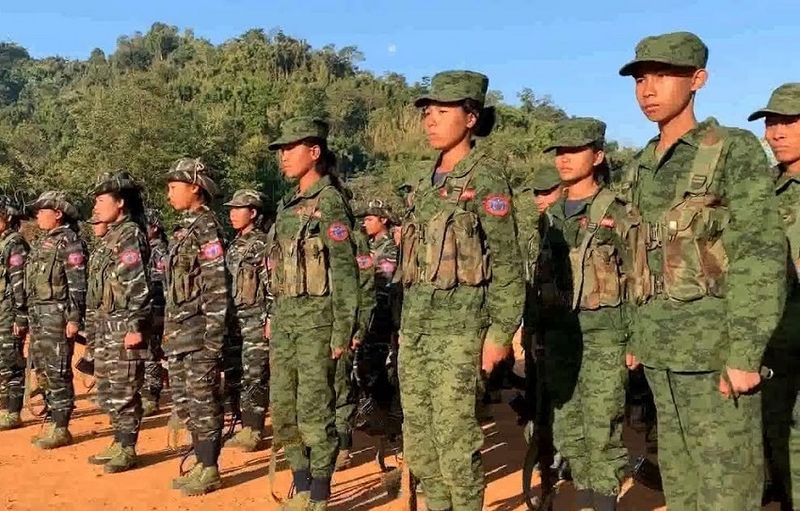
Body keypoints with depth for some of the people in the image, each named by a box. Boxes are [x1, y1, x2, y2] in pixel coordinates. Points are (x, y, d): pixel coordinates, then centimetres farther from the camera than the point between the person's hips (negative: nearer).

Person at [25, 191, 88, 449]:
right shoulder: (42, 242, 18)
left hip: (57, 314, -10)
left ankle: (61, 429, 1)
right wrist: (31, 317, 20)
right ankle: (53, 422, 22)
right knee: (43, 370, 13)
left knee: (58, 373, -6)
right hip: (38, 314, 10)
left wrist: (74, 319, -22)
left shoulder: (70, 242, -11)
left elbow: (78, 284, -17)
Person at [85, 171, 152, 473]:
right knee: (106, 391, 15)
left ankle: (127, 450, 6)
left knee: (124, 392, -3)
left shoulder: (130, 235, -12)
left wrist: (136, 327, -22)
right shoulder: (109, 238, 17)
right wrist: (96, 326, 22)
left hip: (123, 326, -10)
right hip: (104, 326, 10)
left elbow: (139, 286, -19)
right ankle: (119, 444, 26)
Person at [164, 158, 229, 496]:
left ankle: (210, 470, 7)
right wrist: (169, 331, 20)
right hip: (177, 333, 10)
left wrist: (214, 335, -21)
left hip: (198, 332, -10)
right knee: (183, 401, 14)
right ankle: (200, 462, 24)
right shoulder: (182, 229, 17)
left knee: (203, 402, -2)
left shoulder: (206, 228, -11)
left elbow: (217, 287, -17)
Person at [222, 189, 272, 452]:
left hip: (255, 320, -8)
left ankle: (252, 431, 3)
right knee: (233, 374, 11)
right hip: (233, 319, 9)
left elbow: (273, 286, -14)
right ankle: (244, 426, 22)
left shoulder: (264, 244, -8)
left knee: (253, 377, -4)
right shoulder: (234, 246, 16)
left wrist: (270, 320, -18)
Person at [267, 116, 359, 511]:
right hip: (284, 317, 9)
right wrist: (274, 321, 18)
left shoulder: (329, 202, -10)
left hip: (316, 318, -9)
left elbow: (344, 271, -14)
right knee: (282, 410, 12)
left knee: (314, 412, -2)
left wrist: (343, 331, -17)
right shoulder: (288, 205, 15)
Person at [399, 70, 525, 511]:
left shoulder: (485, 177, -7)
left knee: (454, 435, -3)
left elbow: (507, 263, -10)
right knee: (417, 436, 12)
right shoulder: (423, 178, 14)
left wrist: (501, 332, -14)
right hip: (414, 321, 7)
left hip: (459, 322, -7)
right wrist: (407, 322, 17)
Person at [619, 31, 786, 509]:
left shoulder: (735, 150, -8)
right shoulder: (640, 168, 12)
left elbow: (761, 258, -13)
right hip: (661, 349, 7)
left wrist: (745, 354, -18)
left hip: (714, 346, -7)